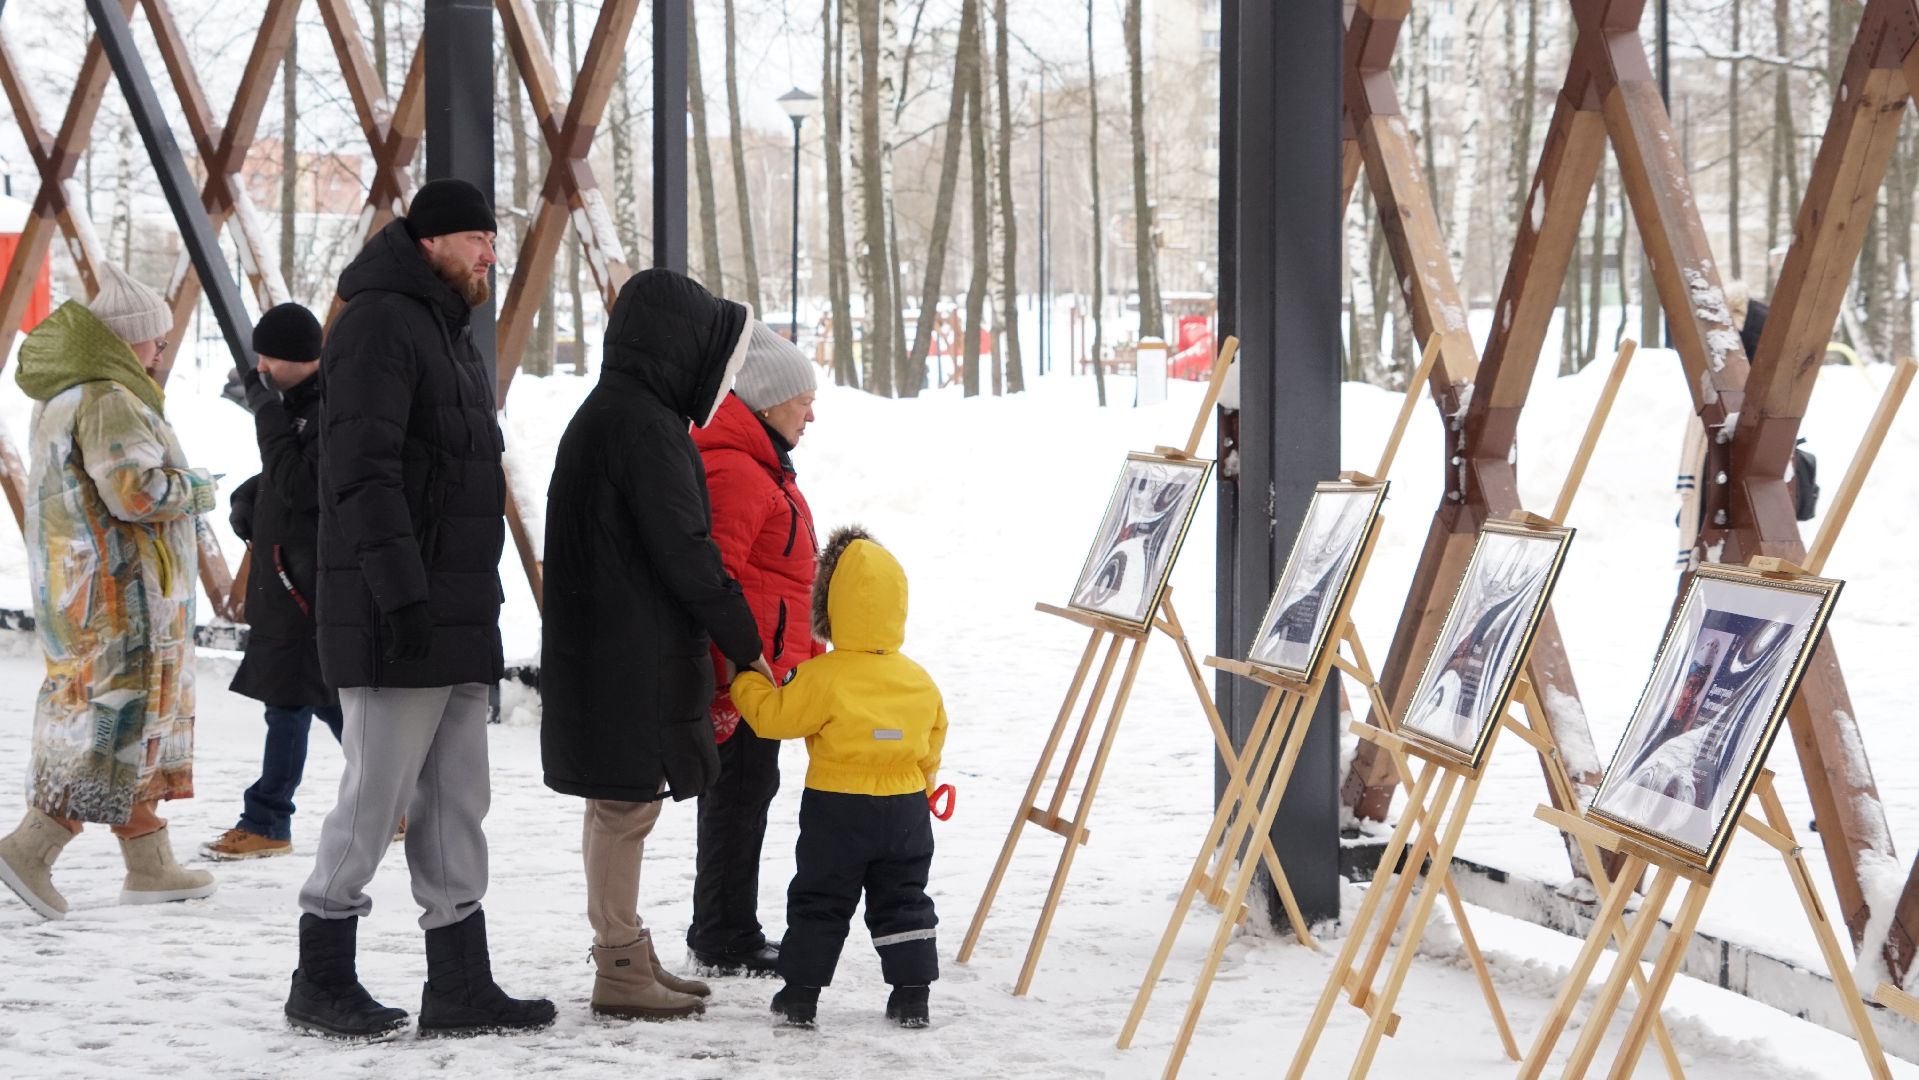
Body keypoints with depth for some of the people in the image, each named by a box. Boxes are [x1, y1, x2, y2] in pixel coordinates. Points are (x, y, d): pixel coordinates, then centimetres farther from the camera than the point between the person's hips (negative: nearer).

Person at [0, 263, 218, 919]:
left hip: (72, 580, 11)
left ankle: (150, 865, 20)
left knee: (139, 718, 15)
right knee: (120, 716, -7)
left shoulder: (60, 394, 15)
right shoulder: (108, 401, -18)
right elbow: (135, 492, -25)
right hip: (118, 588, -11)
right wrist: (193, 489, -7)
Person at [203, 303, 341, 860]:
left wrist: (268, 416, -19)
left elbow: (300, 487, -23)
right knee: (326, 693, 14)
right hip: (287, 570, 10)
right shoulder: (301, 402, 13)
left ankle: (267, 823, -1)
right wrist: (247, 498, 7)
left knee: (290, 698, -6)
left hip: (313, 577, -10)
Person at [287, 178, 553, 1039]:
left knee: (455, 806, 9)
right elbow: (363, 474, -21)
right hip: (395, 621, -10)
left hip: (457, 621, 10)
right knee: (376, 799, -4)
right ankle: (322, 980, 7)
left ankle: (461, 985, 13)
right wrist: (401, 594, -26)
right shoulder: (379, 325, -12)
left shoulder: (451, 337, 20)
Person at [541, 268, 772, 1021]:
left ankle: (627, 958, 25)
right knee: (626, 802, -4)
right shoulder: (643, 423, -17)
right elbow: (683, 549, -19)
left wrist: (726, 638, 16)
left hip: (604, 647, 10)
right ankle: (620, 971, 2)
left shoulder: (611, 412, 15)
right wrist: (744, 642, -10)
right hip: (632, 656, -10)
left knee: (623, 803, 16)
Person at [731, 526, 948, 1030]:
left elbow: (772, 716, -10)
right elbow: (931, 747, 11)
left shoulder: (821, 677, -16)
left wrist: (746, 682, 9)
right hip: (905, 809, 4)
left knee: (819, 901, 8)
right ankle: (912, 995, 11)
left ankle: (800, 992, 11)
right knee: (903, 901, 13)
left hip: (836, 809, -4)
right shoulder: (920, 681, 1)